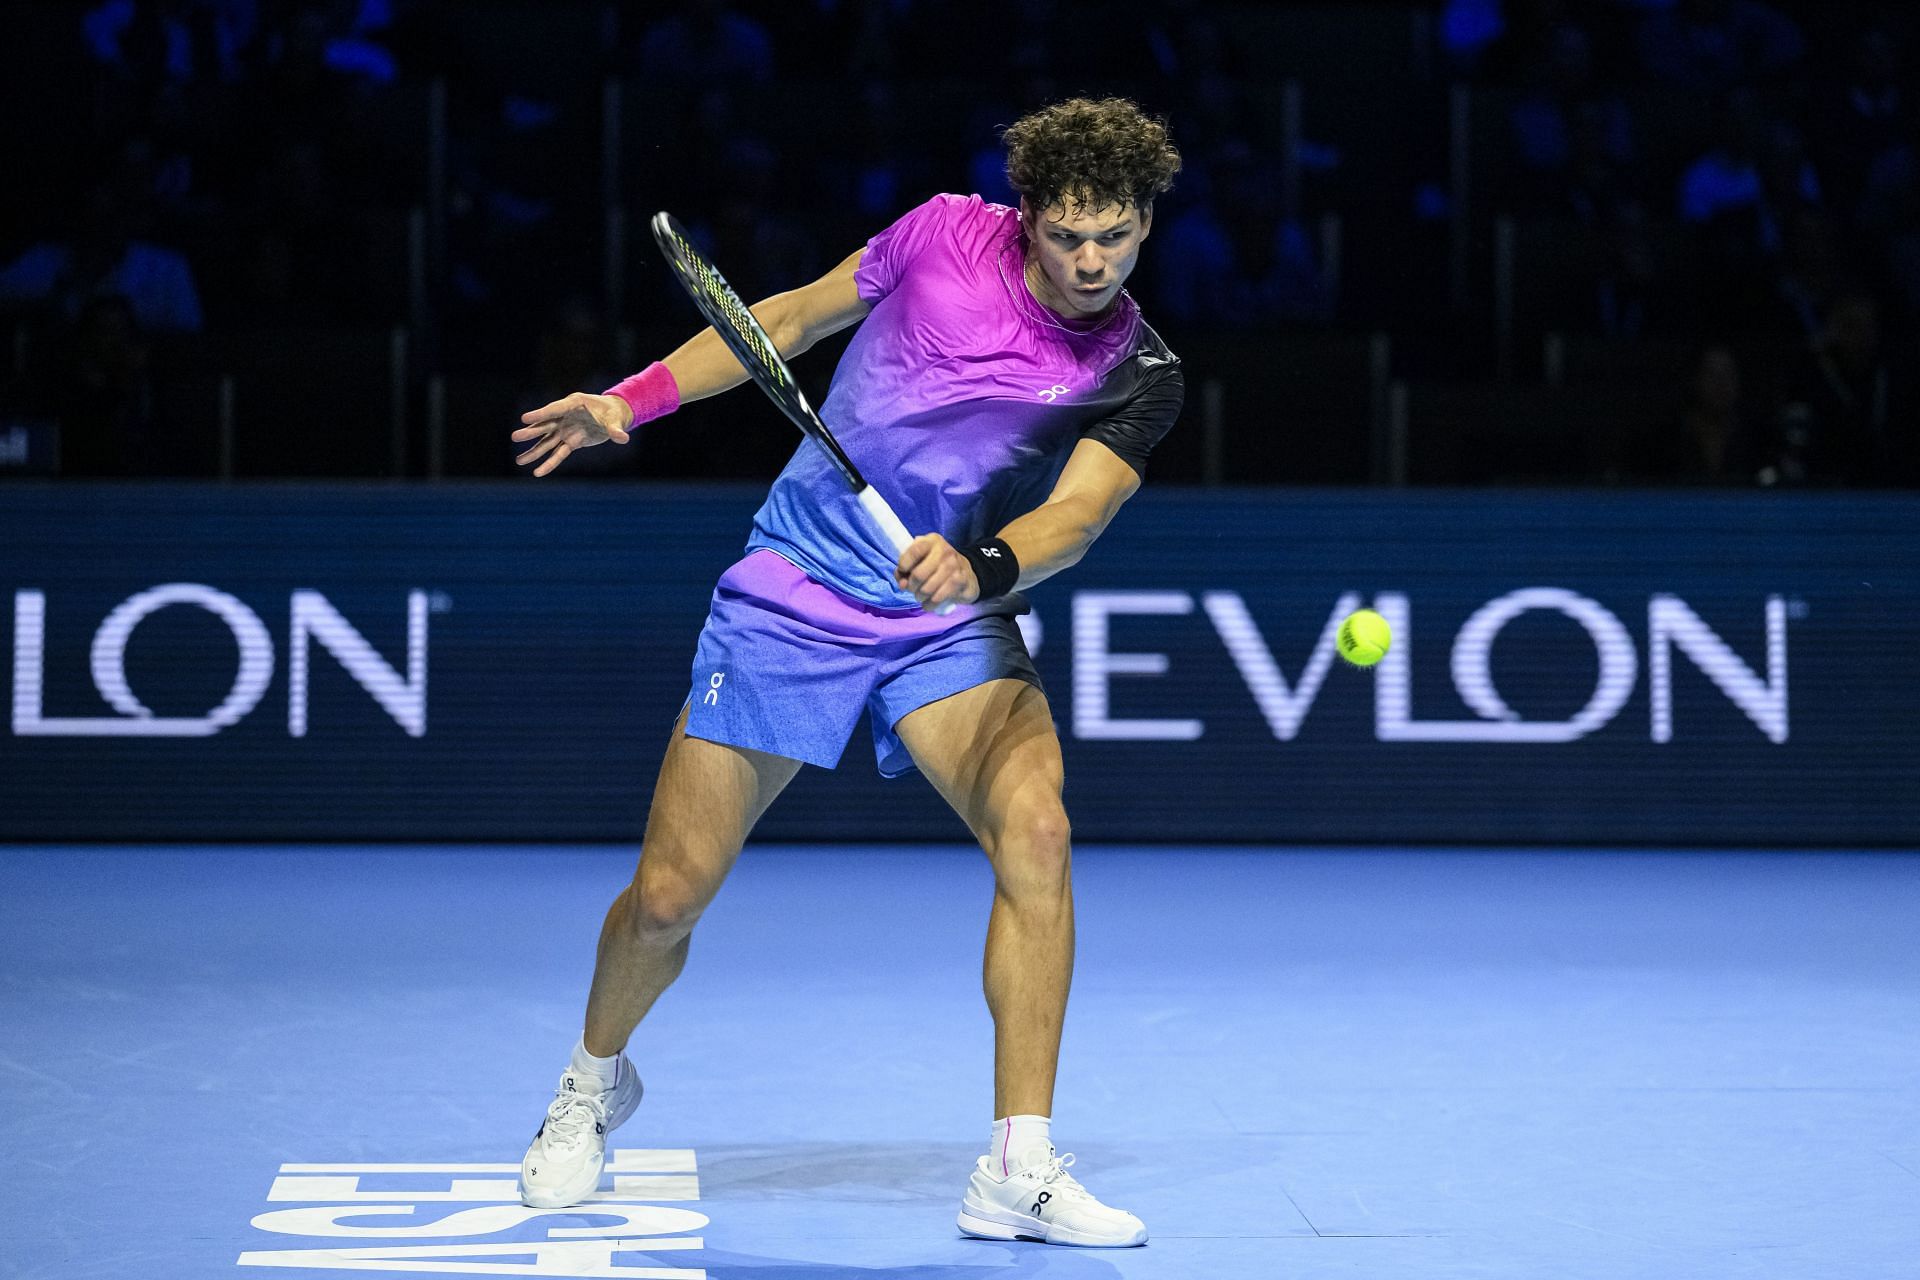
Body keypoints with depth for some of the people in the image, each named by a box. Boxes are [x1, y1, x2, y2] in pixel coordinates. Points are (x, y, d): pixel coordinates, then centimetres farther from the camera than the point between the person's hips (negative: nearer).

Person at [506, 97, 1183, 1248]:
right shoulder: (947, 235, -7)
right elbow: (792, 319, 8)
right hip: (791, 600, 0)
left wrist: (980, 569, -44)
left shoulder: (1141, 377, -9)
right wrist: (633, 400, 5)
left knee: (1035, 830, -27)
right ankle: (596, 1084, 33)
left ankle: (1019, 1171, -19)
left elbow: (1074, 516, -23)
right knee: (669, 897, -1)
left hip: (955, 628, 0)